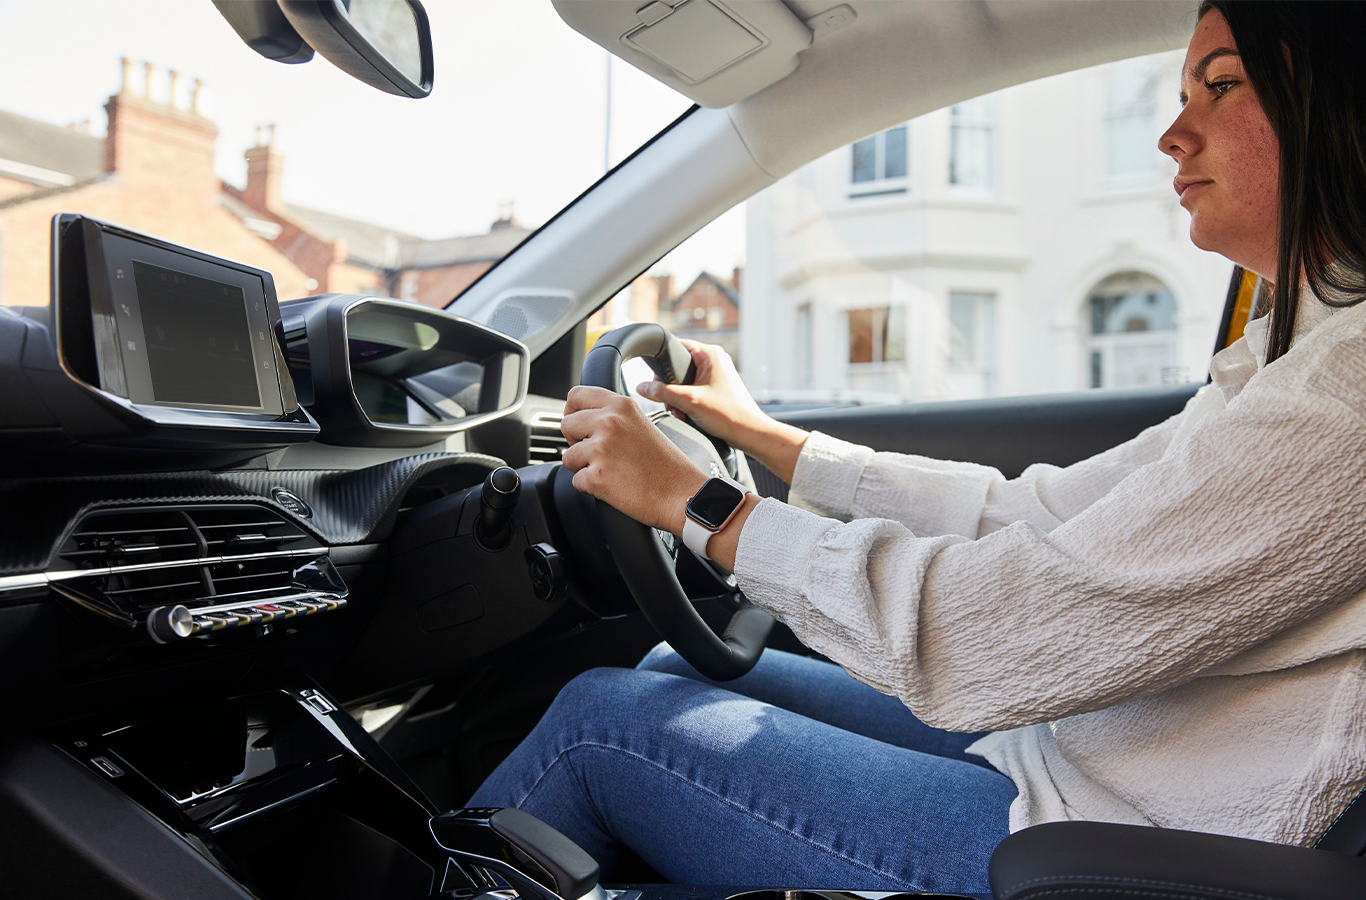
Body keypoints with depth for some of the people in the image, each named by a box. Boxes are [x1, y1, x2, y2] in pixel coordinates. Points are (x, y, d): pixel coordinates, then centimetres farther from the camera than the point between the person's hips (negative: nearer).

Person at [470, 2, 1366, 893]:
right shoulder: (1290, 356, 10)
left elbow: (1004, 636, -27)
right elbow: (1033, 517, 9)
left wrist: (697, 502, -16)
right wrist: (771, 438, 13)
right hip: (1062, 749, 9)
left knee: (606, 718, -5)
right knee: (677, 676, 10)